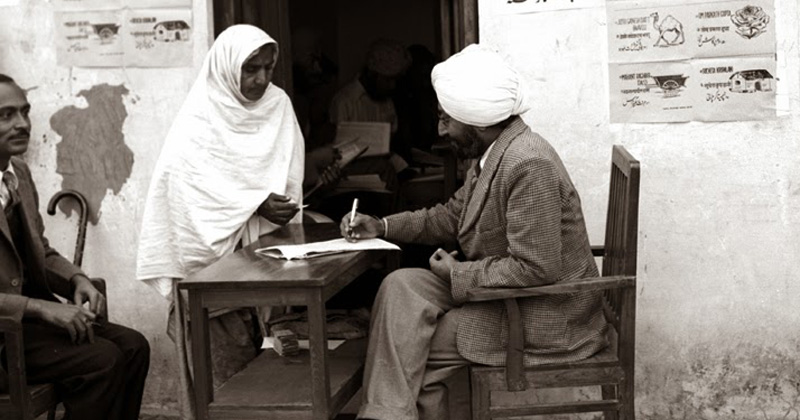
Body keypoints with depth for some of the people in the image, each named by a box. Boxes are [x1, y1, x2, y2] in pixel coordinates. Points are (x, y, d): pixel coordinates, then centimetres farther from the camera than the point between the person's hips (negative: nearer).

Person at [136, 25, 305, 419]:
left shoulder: (279, 104, 6)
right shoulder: (199, 118, -8)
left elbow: (289, 176, 4)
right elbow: (196, 185, -15)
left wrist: (280, 207, -15)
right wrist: (255, 205, -22)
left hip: (262, 242, 4)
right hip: (212, 247, -4)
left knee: (264, 345, -1)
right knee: (222, 353, -3)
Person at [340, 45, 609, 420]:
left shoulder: (529, 164, -24)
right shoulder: (493, 154, 5)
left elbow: (536, 269, -27)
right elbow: (451, 216, 18)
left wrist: (458, 273, -15)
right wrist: (381, 226, 8)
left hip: (545, 319, -9)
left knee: (415, 350, -9)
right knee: (402, 286, -3)